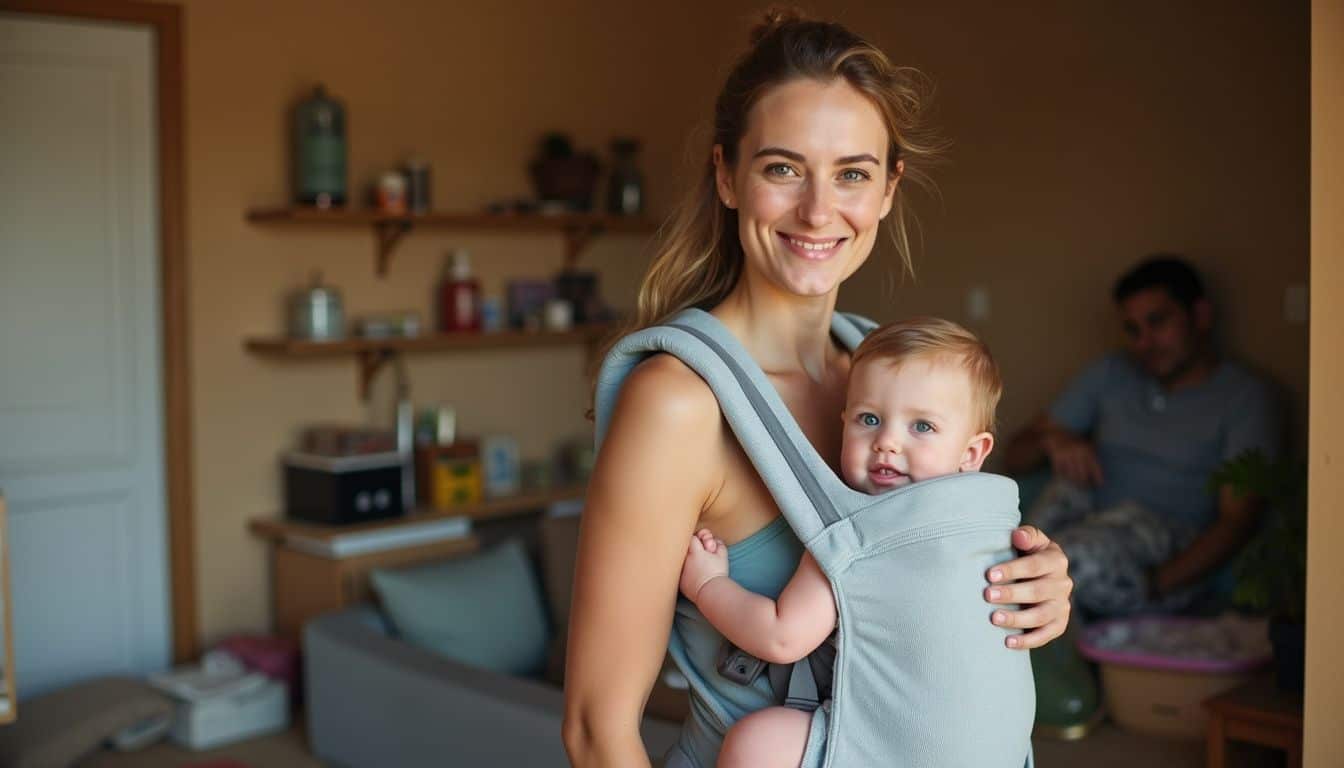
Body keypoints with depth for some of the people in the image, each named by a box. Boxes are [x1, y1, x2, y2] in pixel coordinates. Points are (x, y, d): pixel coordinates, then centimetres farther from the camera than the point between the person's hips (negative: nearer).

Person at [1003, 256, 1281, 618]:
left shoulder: (1245, 397, 3)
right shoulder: (1110, 375, 16)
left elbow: (1237, 520, -8)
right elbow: (1015, 455, 15)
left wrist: (1154, 585, -22)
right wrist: (1051, 441, -10)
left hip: (1176, 564, -5)